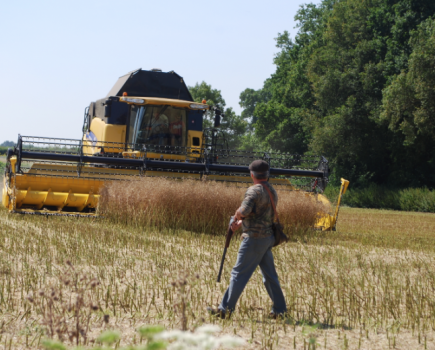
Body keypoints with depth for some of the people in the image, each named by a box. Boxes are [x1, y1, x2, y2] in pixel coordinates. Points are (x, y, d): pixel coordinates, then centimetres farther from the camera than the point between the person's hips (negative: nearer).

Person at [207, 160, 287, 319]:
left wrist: (237, 215, -4)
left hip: (255, 238, -8)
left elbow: (245, 210, -27)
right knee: (270, 275, 13)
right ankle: (279, 310, 13)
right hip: (268, 237, 8)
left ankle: (226, 309, -3)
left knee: (239, 273, -5)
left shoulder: (254, 190, -13)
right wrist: (240, 222, 21)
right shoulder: (272, 191, 14)